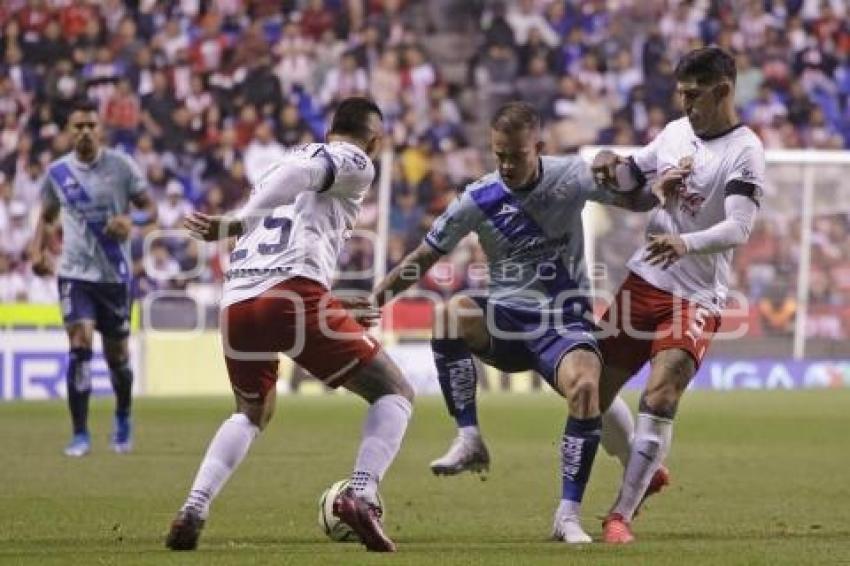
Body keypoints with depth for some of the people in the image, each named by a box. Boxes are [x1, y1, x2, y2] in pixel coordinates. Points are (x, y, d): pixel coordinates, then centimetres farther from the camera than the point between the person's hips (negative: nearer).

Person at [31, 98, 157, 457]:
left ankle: (123, 418, 39)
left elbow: (150, 208, 0)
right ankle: (80, 435, -12)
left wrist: (131, 219, -22)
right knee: (80, 345, -17)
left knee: (117, 354, 9)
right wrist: (38, 251, -2)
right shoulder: (57, 172, 2)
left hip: (115, 274, 0)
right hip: (75, 274, 0)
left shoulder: (121, 166, -3)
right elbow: (46, 217, 16)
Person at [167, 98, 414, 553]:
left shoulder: (301, 153, 30)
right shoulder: (356, 163, 8)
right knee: (395, 392, 8)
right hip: (294, 293, -7)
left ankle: (194, 508, 12)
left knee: (252, 413, 31)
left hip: (237, 302, 7)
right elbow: (298, 173, -10)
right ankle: (361, 495, -14)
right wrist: (236, 223, -15)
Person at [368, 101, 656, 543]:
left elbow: (642, 202, 2)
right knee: (452, 312, -32)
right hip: (505, 320, 1)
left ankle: (568, 515, -20)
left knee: (585, 388, -32)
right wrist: (381, 293, -12)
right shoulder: (478, 199, -5)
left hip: (565, 321, -1)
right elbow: (424, 257, 1)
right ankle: (469, 440, -25)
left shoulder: (570, 177, -5)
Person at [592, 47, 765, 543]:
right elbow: (634, 177, 21)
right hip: (644, 281, 7)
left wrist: (686, 244, -44)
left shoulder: (744, 151, -13)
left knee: (660, 398, -20)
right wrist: (615, 168, -4)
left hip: (696, 297, -7)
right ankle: (644, 472, 34)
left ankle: (621, 515, -15)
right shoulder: (676, 132, 7)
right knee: (594, 390, 10)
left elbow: (739, 228, -25)